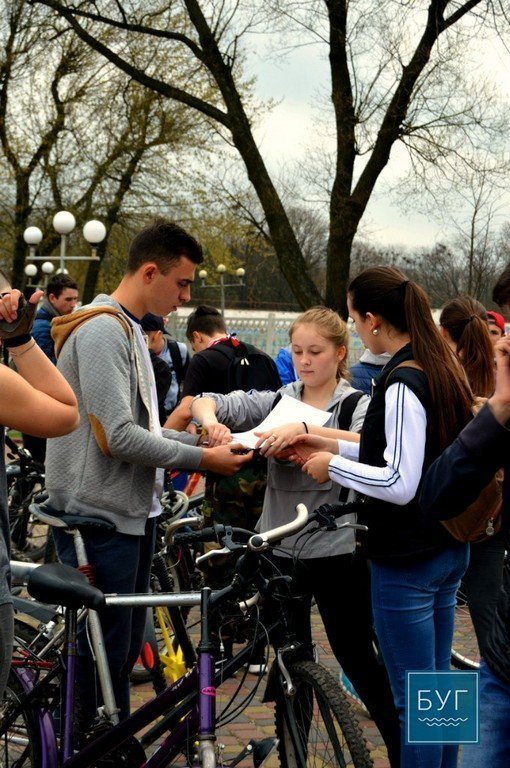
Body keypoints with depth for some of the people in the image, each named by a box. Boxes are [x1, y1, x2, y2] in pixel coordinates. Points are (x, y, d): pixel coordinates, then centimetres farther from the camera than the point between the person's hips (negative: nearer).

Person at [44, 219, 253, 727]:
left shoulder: (128, 329, 16)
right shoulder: (102, 331, -16)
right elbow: (117, 436, -23)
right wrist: (202, 460, -15)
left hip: (131, 513, 10)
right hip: (100, 519, -10)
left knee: (125, 651, 16)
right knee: (104, 656, -2)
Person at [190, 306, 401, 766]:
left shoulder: (357, 405, -4)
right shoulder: (276, 402, 6)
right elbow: (204, 401, 0)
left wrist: (303, 430, -38)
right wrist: (212, 421, -23)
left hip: (335, 551, -3)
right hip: (280, 548, 3)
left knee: (355, 656, 4)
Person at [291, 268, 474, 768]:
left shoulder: (402, 383, -20)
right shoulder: (443, 370, 8)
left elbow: (399, 484, -24)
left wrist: (332, 466, -11)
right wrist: (337, 447, 12)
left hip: (407, 562, -9)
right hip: (449, 550, 10)